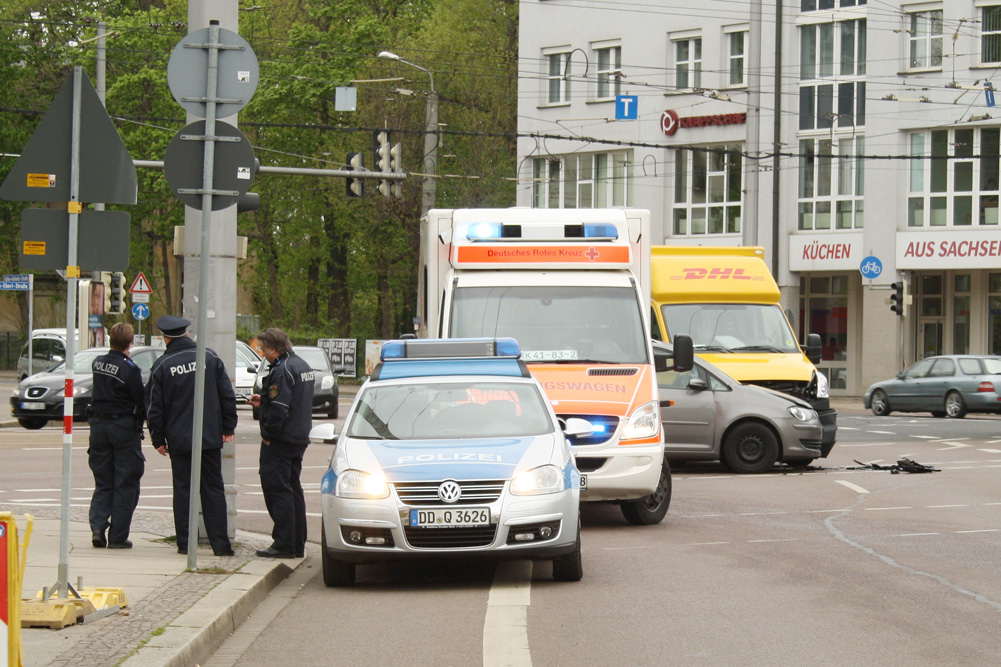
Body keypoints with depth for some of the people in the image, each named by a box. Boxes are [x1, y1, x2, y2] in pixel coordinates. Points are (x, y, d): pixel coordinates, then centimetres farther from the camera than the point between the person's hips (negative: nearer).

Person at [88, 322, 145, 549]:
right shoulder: (130, 369, -15)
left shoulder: (98, 363, 3)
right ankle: (118, 536, 3)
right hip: (124, 426, -5)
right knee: (125, 485, 3)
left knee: (103, 482, 14)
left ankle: (98, 526, -2)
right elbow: (140, 401, -10)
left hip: (98, 425, 5)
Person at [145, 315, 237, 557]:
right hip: (211, 437, 1)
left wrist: (158, 440, 9)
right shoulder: (210, 358, 2)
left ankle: (185, 543, 3)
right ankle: (220, 543, 2)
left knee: (183, 489, 5)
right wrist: (228, 428, 11)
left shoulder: (161, 366, -3)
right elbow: (227, 395, 3)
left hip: (179, 439, -1)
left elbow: (154, 408, 0)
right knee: (213, 489, 5)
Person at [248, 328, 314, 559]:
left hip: (280, 440, -10)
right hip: (299, 439, 10)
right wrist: (263, 401, 20)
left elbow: (279, 409, -25)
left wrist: (268, 434, -14)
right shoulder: (302, 366, 13)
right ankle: (298, 544, 17)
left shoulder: (281, 371, -18)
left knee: (276, 489, -6)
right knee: (293, 489, 15)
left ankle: (284, 544, -8)